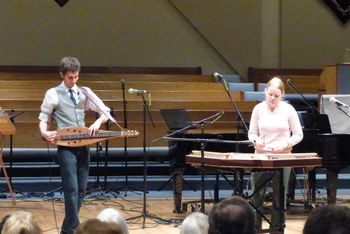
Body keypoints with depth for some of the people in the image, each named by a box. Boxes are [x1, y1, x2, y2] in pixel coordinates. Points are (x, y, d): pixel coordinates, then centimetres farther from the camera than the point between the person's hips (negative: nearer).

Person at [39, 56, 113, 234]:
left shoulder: (85, 92, 9)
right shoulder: (53, 94, -1)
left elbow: (105, 112, 9)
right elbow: (44, 119, 3)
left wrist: (97, 123, -12)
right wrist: (44, 132, -18)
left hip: (83, 145, 5)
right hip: (66, 147, -4)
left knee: (81, 189, 7)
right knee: (72, 189, -14)